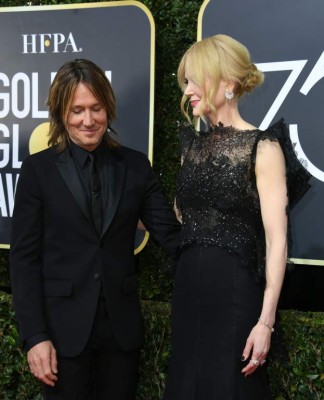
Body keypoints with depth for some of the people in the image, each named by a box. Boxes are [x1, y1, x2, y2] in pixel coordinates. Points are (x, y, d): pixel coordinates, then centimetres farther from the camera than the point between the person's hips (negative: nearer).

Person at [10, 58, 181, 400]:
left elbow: (170, 233, -1)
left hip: (122, 324, 2)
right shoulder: (39, 169, -3)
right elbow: (24, 257, -4)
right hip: (64, 325, -2)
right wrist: (34, 335, -10)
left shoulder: (135, 165, 4)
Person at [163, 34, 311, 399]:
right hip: (188, 288, 6)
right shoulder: (193, 145, 10)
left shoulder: (262, 147, -9)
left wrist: (266, 320, -18)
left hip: (235, 289, -6)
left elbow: (277, 240, -13)